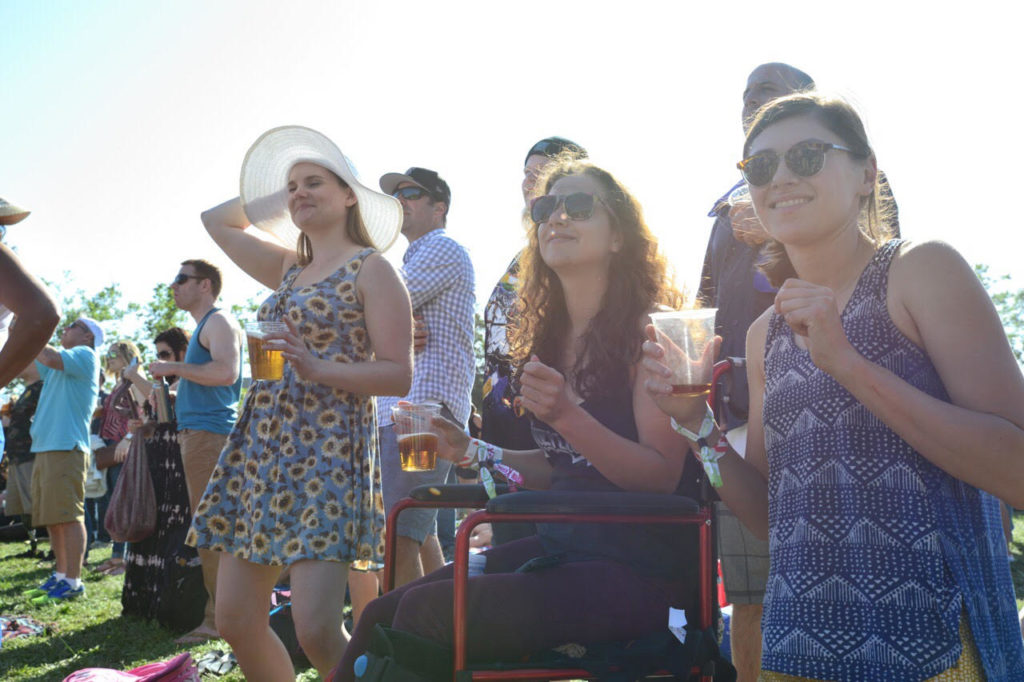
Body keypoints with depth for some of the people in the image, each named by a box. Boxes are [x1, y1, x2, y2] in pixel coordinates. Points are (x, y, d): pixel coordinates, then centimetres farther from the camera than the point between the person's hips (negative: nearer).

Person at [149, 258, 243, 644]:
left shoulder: (218, 322, -7)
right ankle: (218, 615, 17)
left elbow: (227, 371, -24)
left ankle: (220, 620, -9)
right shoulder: (204, 326, 24)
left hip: (208, 432, -11)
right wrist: (175, 382, 19)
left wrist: (174, 368, -15)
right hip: (197, 433, 11)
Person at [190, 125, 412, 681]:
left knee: (316, 631, -16)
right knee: (235, 620, 4)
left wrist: (318, 369, -21)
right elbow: (216, 221, 32)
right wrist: (277, 199, 26)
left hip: (327, 449, -7)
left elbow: (399, 374, -9)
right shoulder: (289, 269, 20)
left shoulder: (370, 268, -1)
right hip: (261, 447, 8)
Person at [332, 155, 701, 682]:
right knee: (381, 614, -7)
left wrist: (568, 417, -28)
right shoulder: (550, 336, 12)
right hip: (560, 546, 7)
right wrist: (475, 453, 8)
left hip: (638, 570, -7)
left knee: (425, 614, -20)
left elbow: (661, 476, -16)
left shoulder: (648, 329, -10)